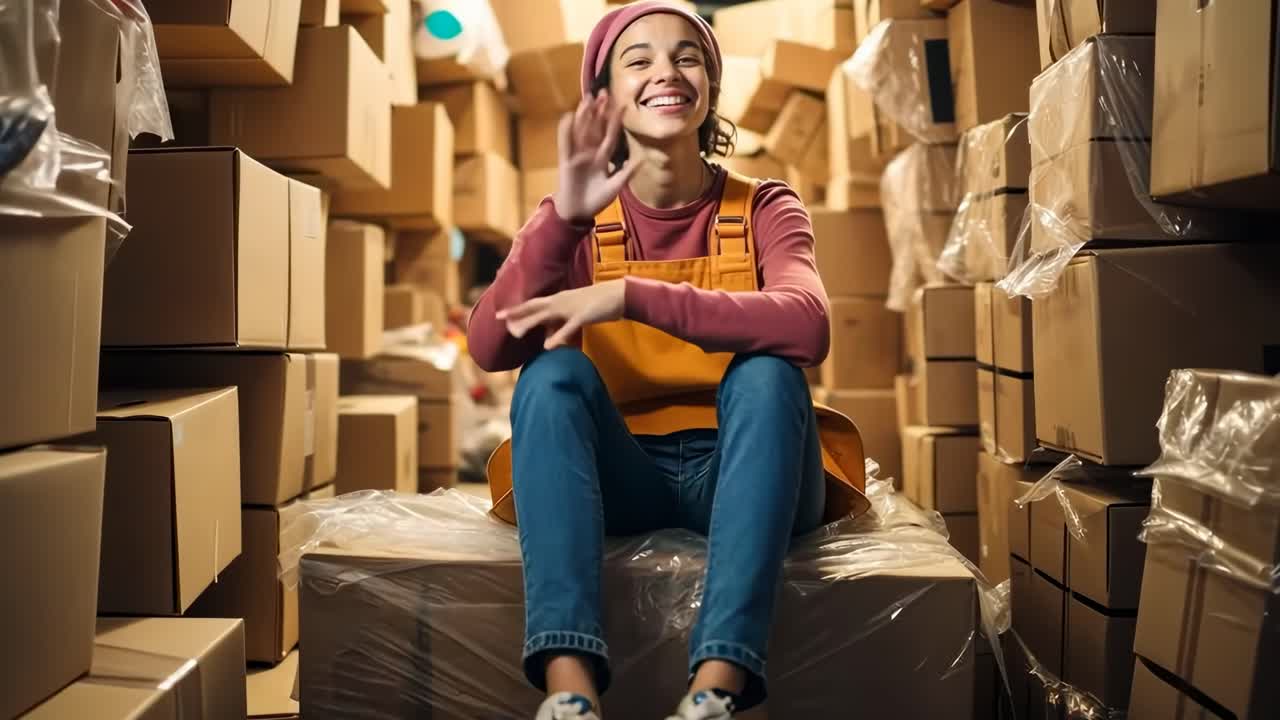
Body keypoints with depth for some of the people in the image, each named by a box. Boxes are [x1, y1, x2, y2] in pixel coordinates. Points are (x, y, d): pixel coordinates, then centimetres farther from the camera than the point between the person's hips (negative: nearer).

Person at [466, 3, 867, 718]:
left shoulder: (763, 208, 0)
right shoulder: (577, 219, 4)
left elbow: (807, 326, -23)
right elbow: (490, 348, -13)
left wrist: (632, 296, -30)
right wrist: (565, 218, -26)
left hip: (739, 478, 0)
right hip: (618, 477, 1)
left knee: (765, 370, -29)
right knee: (553, 370, -26)